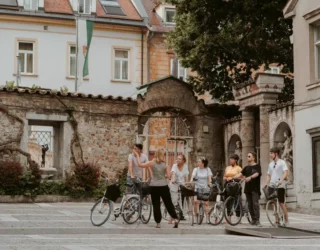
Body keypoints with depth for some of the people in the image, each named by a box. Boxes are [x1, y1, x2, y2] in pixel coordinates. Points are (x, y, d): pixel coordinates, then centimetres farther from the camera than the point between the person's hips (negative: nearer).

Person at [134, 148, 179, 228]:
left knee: (156, 205, 5)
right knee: (168, 204, 11)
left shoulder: (152, 163, -3)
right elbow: (168, 175, -4)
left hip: (154, 186, -1)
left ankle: (158, 223, 5)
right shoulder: (165, 165, 0)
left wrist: (137, 155, 10)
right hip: (164, 186, 1)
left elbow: (140, 164, 1)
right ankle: (175, 219, 4)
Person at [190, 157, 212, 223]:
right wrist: (190, 182, -27)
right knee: (195, 201, -20)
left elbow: (209, 177, -1)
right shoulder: (196, 169, 5)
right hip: (197, 188, 0)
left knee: (206, 203, -3)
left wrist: (210, 183, -20)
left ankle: (207, 217, 6)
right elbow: (192, 176, -8)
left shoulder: (207, 169, 7)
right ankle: (196, 214, -1)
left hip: (205, 188, 0)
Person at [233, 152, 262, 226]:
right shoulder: (246, 167, 16)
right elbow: (240, 174, 8)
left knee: (255, 204, -12)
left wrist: (250, 177, -38)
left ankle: (257, 220, -13)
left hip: (255, 189, -6)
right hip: (248, 188, 6)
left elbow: (256, 174, -18)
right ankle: (253, 220, 13)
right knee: (250, 205, 6)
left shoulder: (257, 166, -1)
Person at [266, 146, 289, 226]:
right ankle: (277, 220, 10)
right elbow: (268, 175, 20)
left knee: (281, 203, -5)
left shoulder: (282, 162, -2)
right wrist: (267, 184, 5)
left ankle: (286, 220, 3)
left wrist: (281, 180, -31)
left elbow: (285, 172, -15)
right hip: (272, 186, 6)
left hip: (280, 186, -6)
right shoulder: (271, 164, 16)